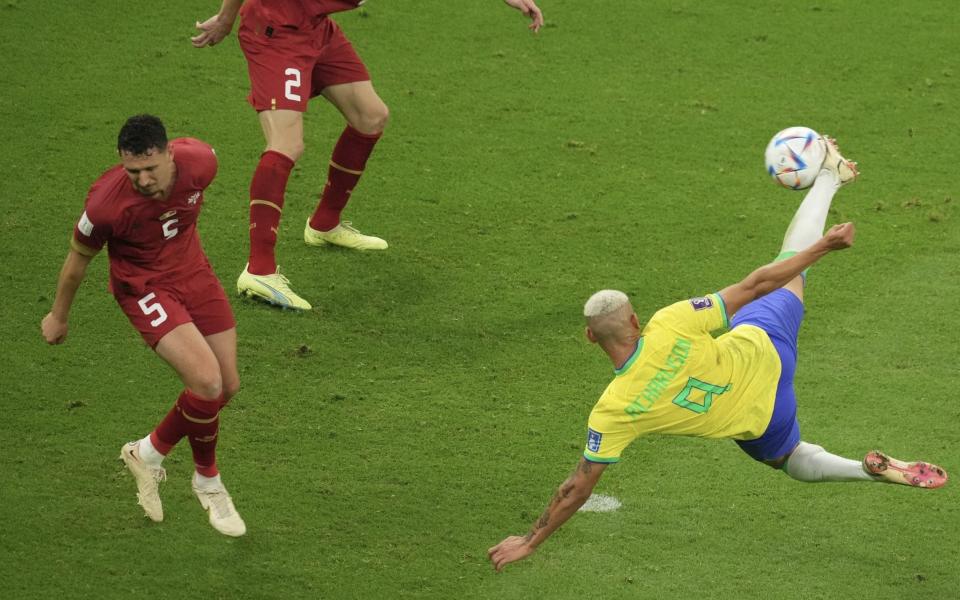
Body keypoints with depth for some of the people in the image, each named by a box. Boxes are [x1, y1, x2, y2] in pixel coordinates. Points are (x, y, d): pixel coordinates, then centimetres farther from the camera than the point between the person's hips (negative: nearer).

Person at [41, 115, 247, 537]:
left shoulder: (200, 161, -21)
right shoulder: (107, 202, -30)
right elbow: (79, 257, -10)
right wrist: (58, 316, 6)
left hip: (193, 272, 5)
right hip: (144, 288, -5)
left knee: (227, 387, 6)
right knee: (206, 381, -22)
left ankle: (150, 452, 28)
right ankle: (207, 482, 4)